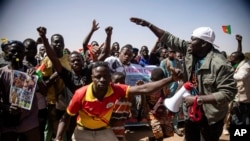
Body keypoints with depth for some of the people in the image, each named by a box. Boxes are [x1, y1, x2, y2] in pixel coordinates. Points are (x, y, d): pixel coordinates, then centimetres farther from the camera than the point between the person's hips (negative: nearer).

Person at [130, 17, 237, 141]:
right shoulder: (189, 50, -5)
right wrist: (148, 24, -2)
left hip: (210, 118, -6)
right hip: (191, 113, 7)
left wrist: (197, 99, -26)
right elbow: (169, 39, 1)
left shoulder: (220, 64, -24)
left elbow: (228, 93, -25)